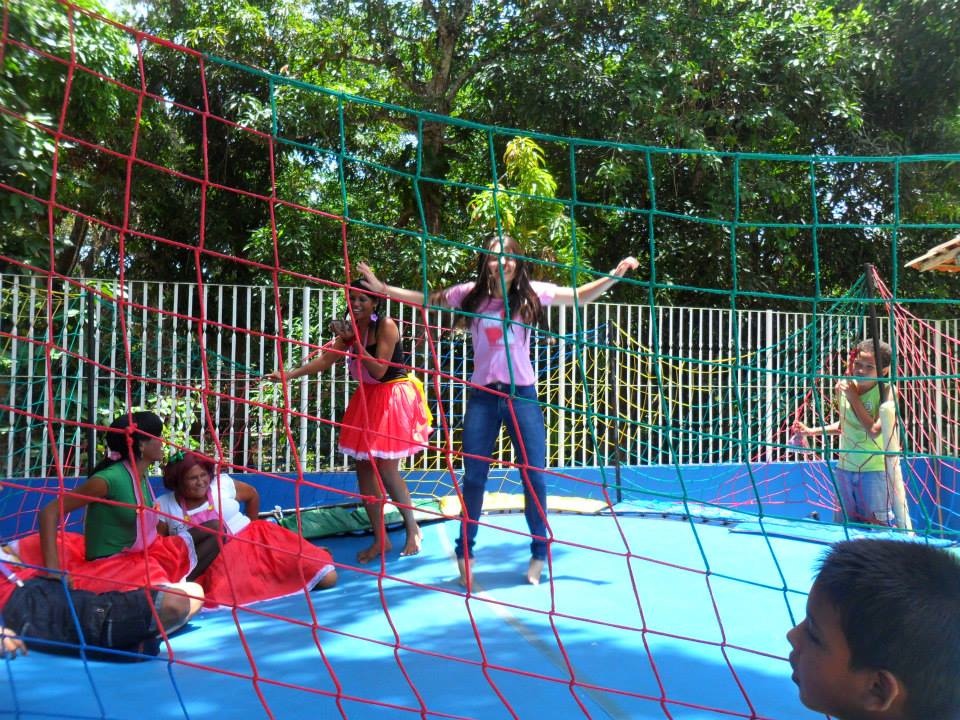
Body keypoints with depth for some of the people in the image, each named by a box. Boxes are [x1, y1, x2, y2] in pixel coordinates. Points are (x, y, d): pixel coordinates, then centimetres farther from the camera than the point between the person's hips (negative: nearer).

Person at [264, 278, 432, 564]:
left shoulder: (385, 326, -17)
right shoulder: (351, 328, 4)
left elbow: (379, 371, -21)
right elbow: (324, 360, 3)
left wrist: (355, 342, -28)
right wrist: (289, 374, -6)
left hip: (393, 398, -7)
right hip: (367, 400, 7)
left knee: (386, 468, -9)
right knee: (364, 467, 5)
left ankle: (413, 529, 12)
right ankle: (380, 539, 14)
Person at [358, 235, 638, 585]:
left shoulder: (531, 293, -1)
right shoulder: (471, 294, 0)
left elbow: (580, 296, 5)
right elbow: (427, 299, 10)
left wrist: (614, 274, -7)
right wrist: (381, 287, 5)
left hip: (522, 394, 0)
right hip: (482, 395, 1)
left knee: (534, 476, 3)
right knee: (473, 477, 8)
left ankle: (539, 554, 21)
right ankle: (464, 553, 24)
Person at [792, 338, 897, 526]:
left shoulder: (886, 390, -14)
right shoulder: (844, 386, 1)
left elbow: (874, 431, -28)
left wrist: (853, 397, -20)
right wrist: (812, 431, 12)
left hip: (874, 470, -6)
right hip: (845, 468, 6)